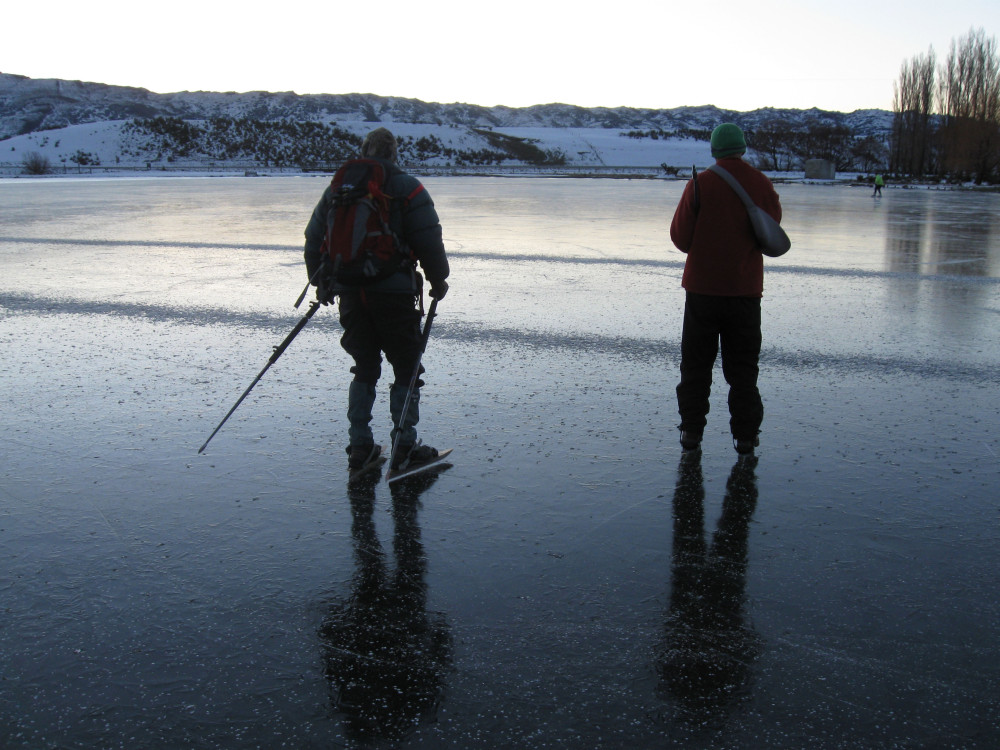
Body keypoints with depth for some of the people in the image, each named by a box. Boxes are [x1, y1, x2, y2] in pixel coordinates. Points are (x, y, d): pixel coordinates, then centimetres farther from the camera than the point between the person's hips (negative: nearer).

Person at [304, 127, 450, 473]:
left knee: (364, 369, 15)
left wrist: (321, 283, 25)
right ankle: (404, 447, 4)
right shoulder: (406, 187, -3)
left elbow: (314, 238, 14)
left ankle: (360, 446, 14)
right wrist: (438, 280, 5)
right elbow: (429, 240, -9)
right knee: (407, 369, 6)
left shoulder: (338, 187, 12)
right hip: (394, 292, -5)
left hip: (350, 295, 5)